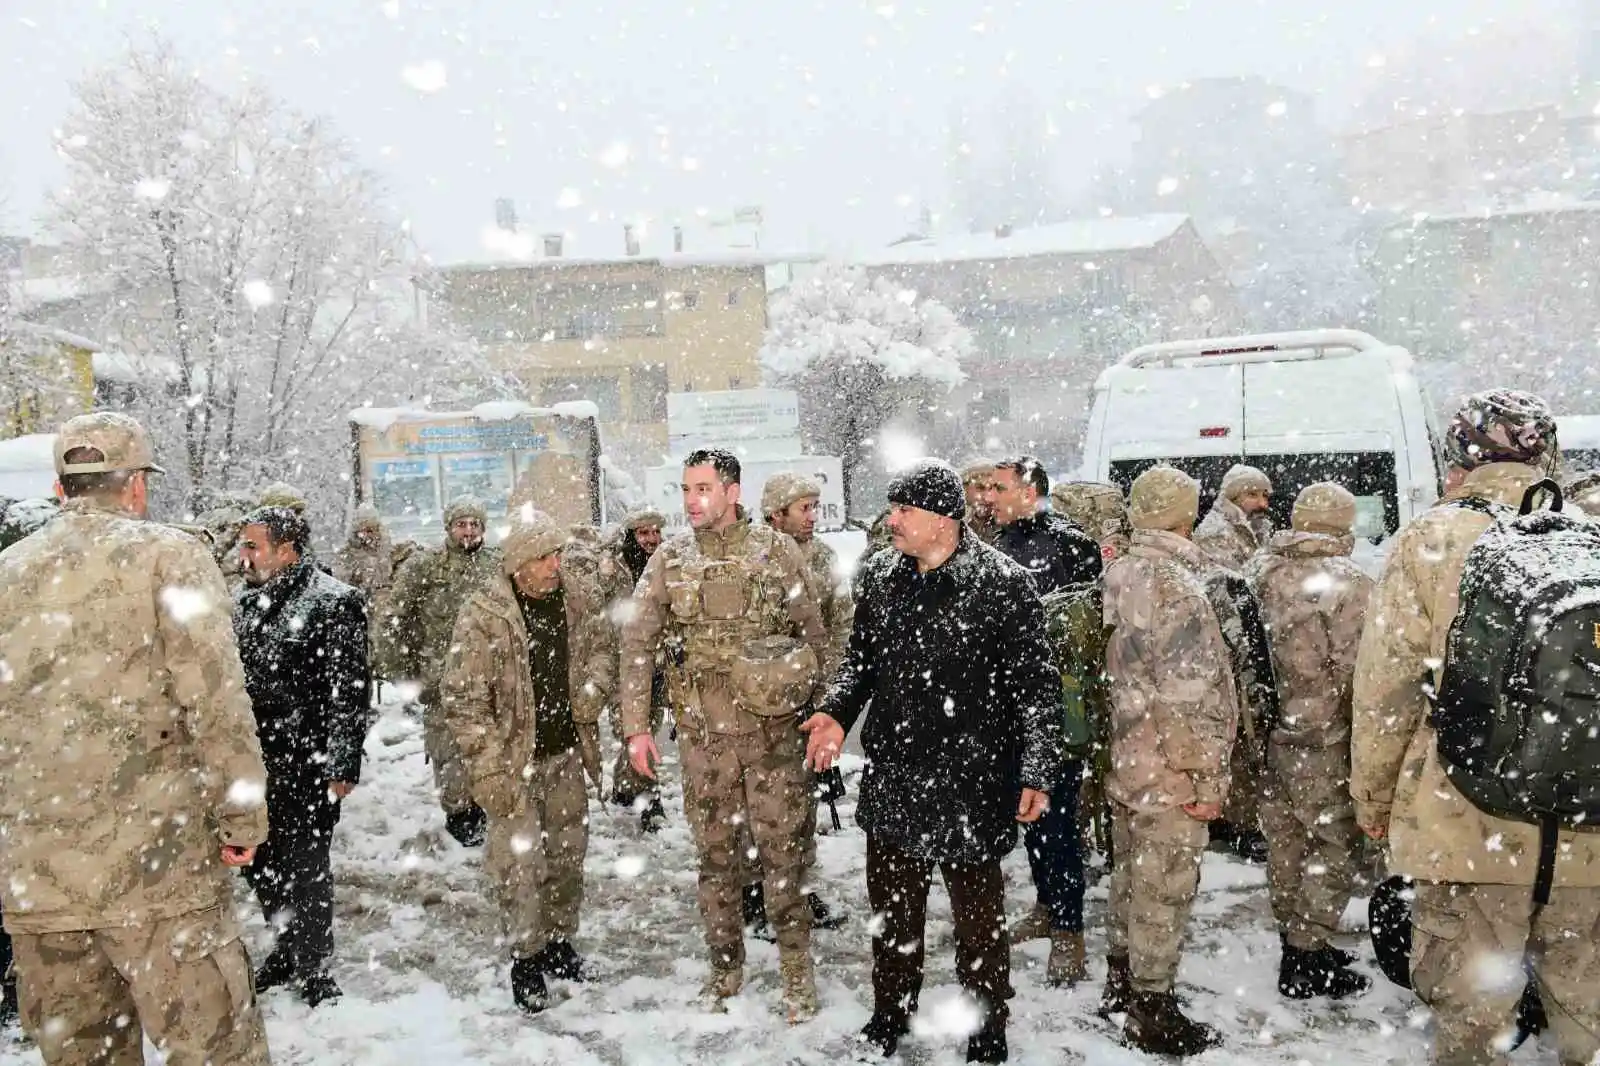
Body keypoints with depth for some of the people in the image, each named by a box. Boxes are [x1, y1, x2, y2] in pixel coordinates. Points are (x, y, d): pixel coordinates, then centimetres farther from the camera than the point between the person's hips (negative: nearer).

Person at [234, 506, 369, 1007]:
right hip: (254, 762, 8)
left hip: (306, 765, -7)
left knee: (305, 869, 1)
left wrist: (341, 766, -18)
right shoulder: (245, 605, 11)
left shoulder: (333, 604, -12)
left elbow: (349, 692, -15)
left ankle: (314, 973, 17)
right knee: (262, 864, 17)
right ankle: (289, 951, 36)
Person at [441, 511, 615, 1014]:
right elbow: (463, 699, -15)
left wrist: (595, 688, -8)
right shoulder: (482, 616, -18)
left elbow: (604, 646, 13)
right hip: (513, 759, -5)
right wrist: (487, 770, -17)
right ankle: (526, 957, 18)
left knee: (567, 853, 16)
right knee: (519, 860, -1)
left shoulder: (582, 595, -4)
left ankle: (559, 940, 35)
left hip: (568, 751, 5)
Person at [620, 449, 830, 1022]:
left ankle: (797, 969, 19)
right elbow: (637, 643, 3)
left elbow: (814, 632, 4)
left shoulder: (775, 550, -3)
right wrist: (636, 727, -2)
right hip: (702, 732, 2)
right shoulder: (668, 559, 1)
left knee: (782, 848, 3)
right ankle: (725, 966, 29)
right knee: (714, 851, 12)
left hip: (772, 726, -2)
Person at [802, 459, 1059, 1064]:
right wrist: (839, 712, -1)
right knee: (892, 907, 20)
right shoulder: (881, 577, 3)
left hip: (969, 782, -5)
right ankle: (890, 1017, 41)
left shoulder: (1001, 584, -14)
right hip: (892, 776, 5)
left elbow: (1036, 686, -11)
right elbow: (862, 656, 15)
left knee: (978, 916, 11)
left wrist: (1038, 771, -14)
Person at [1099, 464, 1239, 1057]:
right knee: (1163, 894, 5)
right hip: (1170, 774, -8)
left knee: (1131, 879, 21)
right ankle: (1153, 1016, 18)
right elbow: (1192, 696, -23)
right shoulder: (1175, 585, -21)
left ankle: (1121, 984, 36)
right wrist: (1207, 779, -16)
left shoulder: (1119, 576, 4)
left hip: (1126, 763, 8)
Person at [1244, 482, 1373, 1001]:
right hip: (1322, 743, -6)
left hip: (1267, 731, 6)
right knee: (1334, 844, 8)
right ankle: (1308, 958, 14)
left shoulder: (1259, 574, 1)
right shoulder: (1350, 586, -17)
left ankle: (1295, 941, 34)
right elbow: (1359, 674, -17)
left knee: (1285, 838, 19)